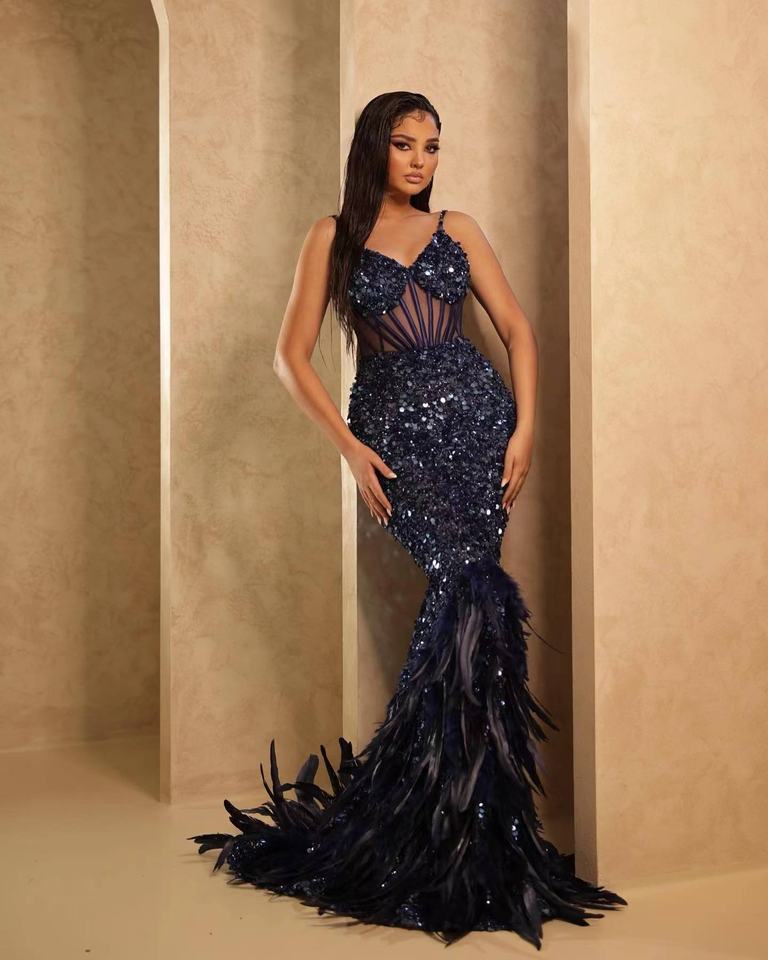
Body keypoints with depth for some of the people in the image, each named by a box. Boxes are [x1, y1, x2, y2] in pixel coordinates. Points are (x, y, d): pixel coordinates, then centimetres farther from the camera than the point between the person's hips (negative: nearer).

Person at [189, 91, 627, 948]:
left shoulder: (457, 230, 16)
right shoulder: (334, 236, 8)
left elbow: (517, 328, 12)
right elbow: (292, 355, 4)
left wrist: (524, 428, -2)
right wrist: (349, 448, -5)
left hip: (477, 417, 3)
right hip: (394, 432, -3)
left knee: (460, 599, -8)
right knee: (469, 587, -17)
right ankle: (476, 834, -3)